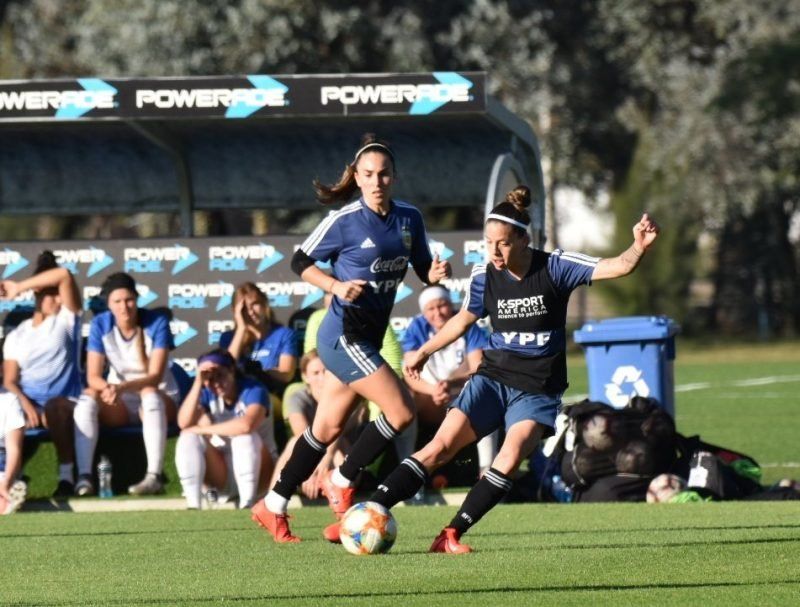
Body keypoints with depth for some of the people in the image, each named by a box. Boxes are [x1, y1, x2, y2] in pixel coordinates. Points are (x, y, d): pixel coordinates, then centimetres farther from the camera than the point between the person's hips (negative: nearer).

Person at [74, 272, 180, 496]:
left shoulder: (156, 322, -14)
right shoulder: (101, 325, -6)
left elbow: (155, 377, -21)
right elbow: (93, 376, -11)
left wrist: (121, 388, -39)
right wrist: (107, 388, -36)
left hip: (160, 399, -3)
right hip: (120, 405, 3)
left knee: (149, 393, -37)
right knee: (88, 397, -27)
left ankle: (154, 477, -46)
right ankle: (84, 476, -37)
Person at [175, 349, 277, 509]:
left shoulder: (253, 390, -14)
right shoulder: (207, 393, 0)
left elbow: (247, 425, -36)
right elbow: (184, 423, -18)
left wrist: (203, 429, -25)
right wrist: (198, 383, -22)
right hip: (220, 476, 4)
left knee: (244, 436, -31)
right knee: (188, 437, -18)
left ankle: (247, 504, -34)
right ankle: (193, 505, -29)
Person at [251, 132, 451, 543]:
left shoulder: (409, 218, 5)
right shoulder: (345, 221, -11)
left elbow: (423, 270, 13)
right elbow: (301, 261, -3)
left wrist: (436, 274, -10)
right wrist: (336, 286, -18)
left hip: (367, 339, 7)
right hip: (344, 336, -7)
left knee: (327, 430, 13)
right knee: (401, 412, -14)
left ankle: (273, 508, 23)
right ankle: (341, 482, 2)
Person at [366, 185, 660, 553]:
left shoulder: (555, 268, -11)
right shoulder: (484, 276, -2)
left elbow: (617, 267, -18)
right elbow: (463, 319, 18)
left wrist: (639, 247, -38)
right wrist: (424, 352, 23)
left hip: (538, 390, -2)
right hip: (492, 378, 2)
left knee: (510, 458, -25)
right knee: (441, 446, -13)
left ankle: (452, 535, -19)